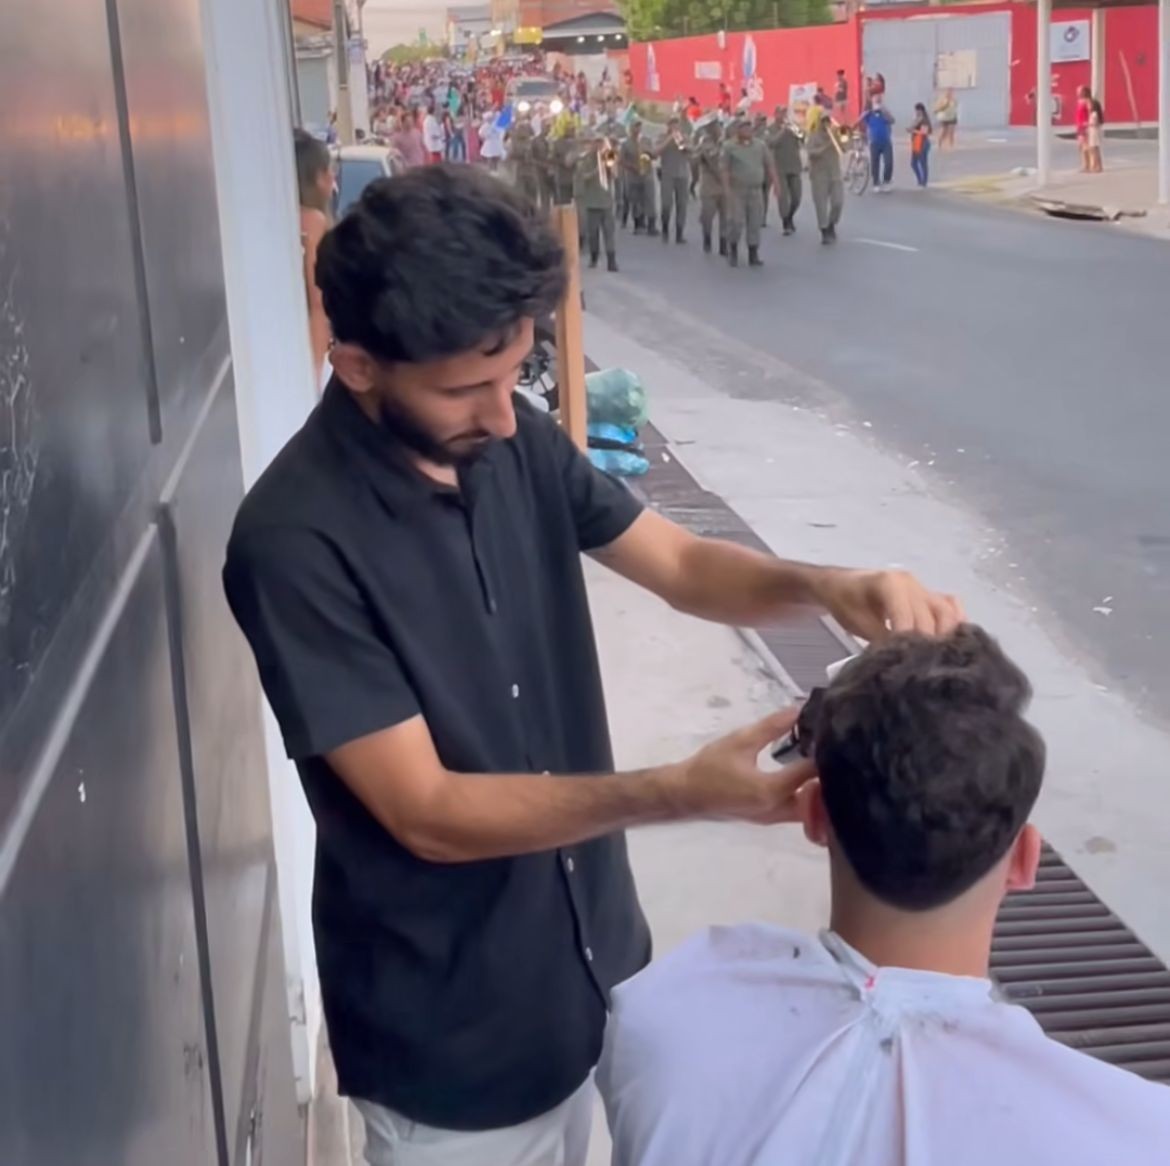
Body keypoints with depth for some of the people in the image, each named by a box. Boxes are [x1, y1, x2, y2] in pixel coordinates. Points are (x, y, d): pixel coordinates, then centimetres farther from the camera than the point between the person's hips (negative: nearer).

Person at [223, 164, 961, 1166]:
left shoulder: (514, 444, -5)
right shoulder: (295, 542, -26)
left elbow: (682, 563, 1)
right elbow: (427, 811, -26)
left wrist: (826, 585, -20)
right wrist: (688, 793, -34)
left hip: (593, 957, 6)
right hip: (448, 1027, -6)